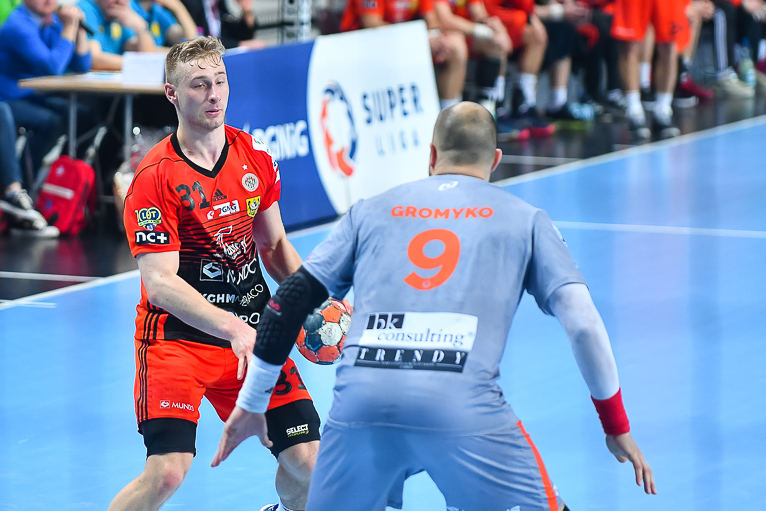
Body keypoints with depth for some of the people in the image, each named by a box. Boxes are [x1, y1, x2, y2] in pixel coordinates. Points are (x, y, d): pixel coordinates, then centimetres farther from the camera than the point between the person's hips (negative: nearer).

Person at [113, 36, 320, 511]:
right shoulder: (155, 178, -16)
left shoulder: (256, 156, 3)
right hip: (177, 335, -5)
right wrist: (231, 328, -34)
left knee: (307, 460, -2)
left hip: (252, 333, 5)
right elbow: (160, 281, -22)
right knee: (167, 471, -21)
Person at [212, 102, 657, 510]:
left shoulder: (371, 211, 23)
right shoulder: (525, 220, 18)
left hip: (361, 398, 2)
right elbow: (582, 321, 9)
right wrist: (617, 426, 18)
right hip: (465, 408, -2)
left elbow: (290, 301, 19)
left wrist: (251, 404, 27)